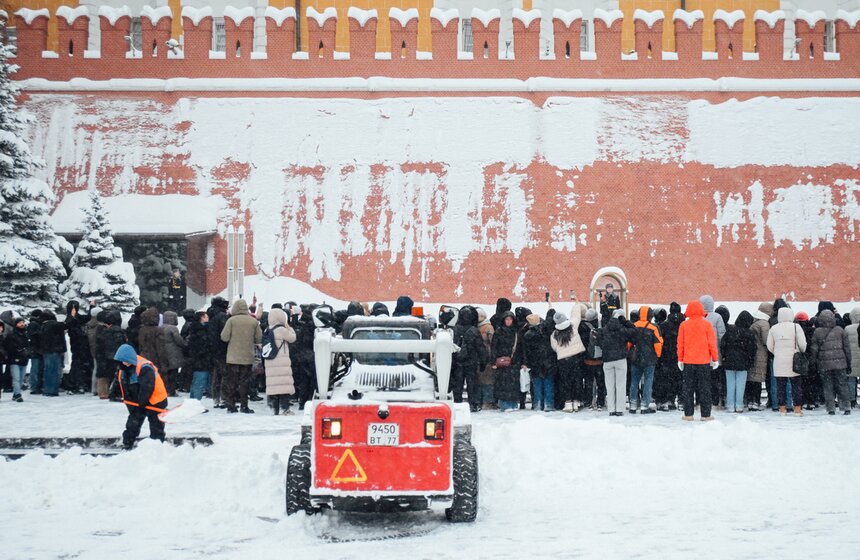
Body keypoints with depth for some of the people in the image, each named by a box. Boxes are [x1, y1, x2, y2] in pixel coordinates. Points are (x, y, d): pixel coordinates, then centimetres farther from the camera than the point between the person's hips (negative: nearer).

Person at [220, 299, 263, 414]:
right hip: (248, 357, 1)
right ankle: (244, 406, 5)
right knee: (244, 381, 7)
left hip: (233, 357, -1)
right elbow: (259, 339, 1)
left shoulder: (231, 320, -8)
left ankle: (231, 405, 8)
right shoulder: (254, 321, -3)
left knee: (231, 381, 8)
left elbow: (224, 337, -8)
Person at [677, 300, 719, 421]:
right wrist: (715, 358, 6)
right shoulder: (706, 324, -5)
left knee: (688, 388, 7)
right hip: (703, 361, -1)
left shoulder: (684, 325, -1)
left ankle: (688, 414, 7)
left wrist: (680, 359, 11)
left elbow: (680, 343, 3)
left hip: (688, 361, 1)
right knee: (704, 388, 4)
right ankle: (705, 415, 3)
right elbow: (712, 343, -2)